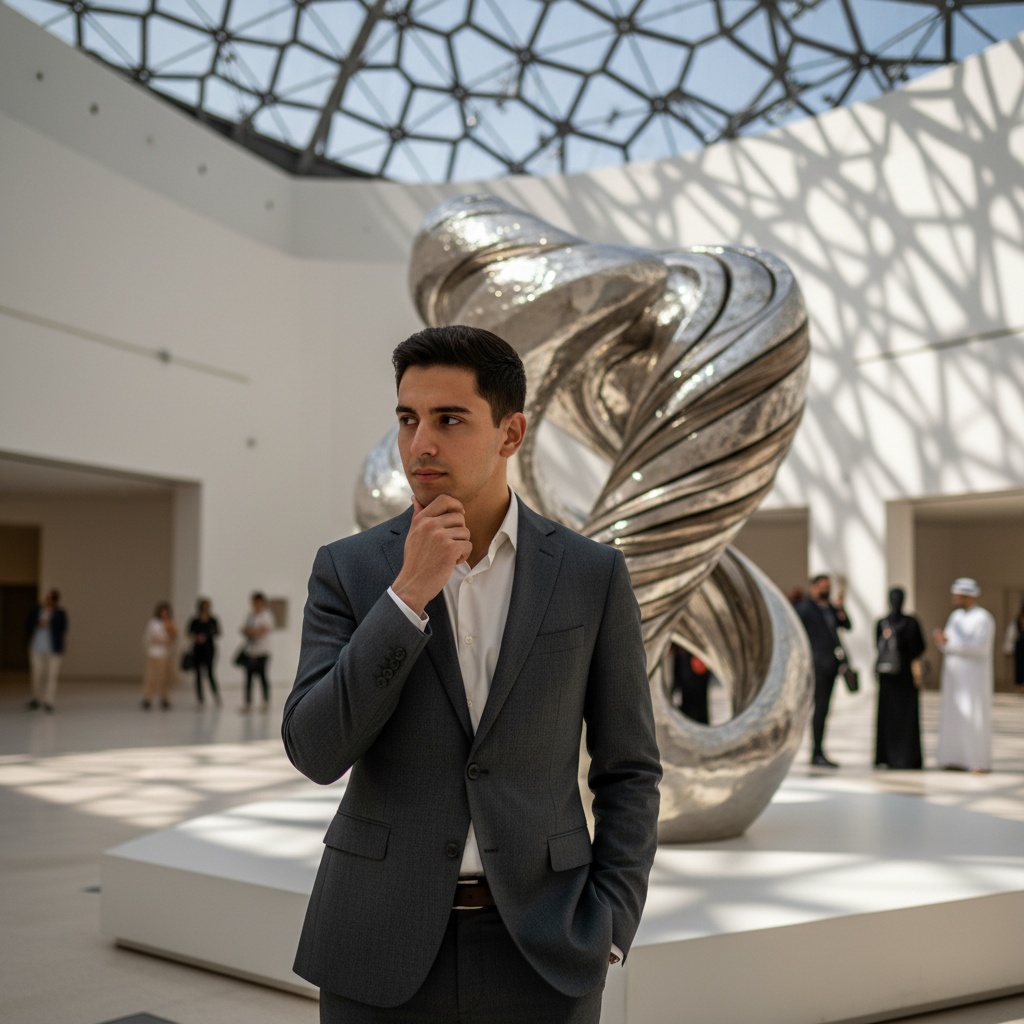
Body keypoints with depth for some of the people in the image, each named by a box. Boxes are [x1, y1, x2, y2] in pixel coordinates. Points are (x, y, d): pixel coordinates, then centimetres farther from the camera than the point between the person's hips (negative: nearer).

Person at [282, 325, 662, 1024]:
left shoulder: (593, 577, -1)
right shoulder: (349, 570, 0)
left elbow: (628, 770, 4)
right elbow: (316, 752, -11)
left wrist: (606, 934, -6)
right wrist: (409, 593, -18)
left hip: (538, 951, 0)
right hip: (382, 951, 0)